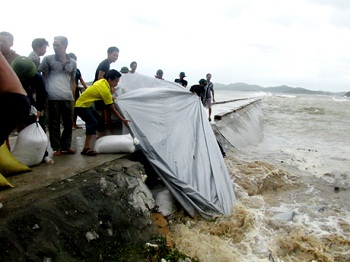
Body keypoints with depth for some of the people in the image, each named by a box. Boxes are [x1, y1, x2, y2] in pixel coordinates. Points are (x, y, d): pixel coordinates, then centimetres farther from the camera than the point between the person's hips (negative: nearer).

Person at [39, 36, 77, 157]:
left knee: (69, 123, 8)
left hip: (68, 98, 3)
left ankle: (66, 146, 22)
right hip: (53, 97, -3)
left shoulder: (72, 63, 12)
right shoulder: (48, 59, 3)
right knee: (54, 124, 2)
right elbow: (43, 78, 5)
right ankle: (57, 148, 12)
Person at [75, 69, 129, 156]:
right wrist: (123, 120, -16)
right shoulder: (105, 90, -26)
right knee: (93, 123, -26)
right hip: (81, 105, -10)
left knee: (101, 121, 10)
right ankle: (86, 149, -29)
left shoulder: (102, 81, -2)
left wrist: (111, 97, 12)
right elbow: (112, 109, -21)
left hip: (87, 104, 10)